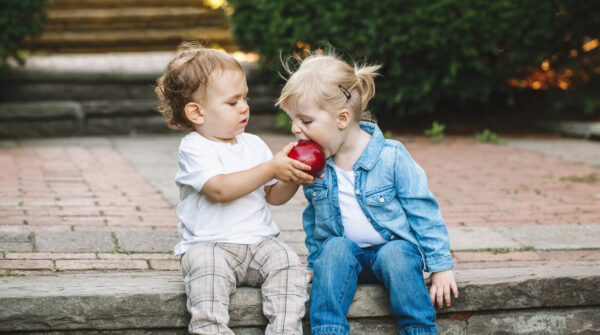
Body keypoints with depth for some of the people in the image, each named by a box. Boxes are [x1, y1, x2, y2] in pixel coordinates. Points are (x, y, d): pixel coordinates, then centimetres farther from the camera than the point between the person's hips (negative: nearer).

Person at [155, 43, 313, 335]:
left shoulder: (253, 145, 15)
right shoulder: (193, 149, -4)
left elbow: (274, 196, 17)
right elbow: (220, 189, -21)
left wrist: (293, 180, -5)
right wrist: (271, 168, -21)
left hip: (259, 242, 5)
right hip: (208, 244, -5)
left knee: (288, 262, -23)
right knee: (206, 265, -35)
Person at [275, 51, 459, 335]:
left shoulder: (391, 157, -13)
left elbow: (422, 211, -8)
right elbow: (313, 218, 18)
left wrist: (440, 265, -9)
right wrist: (314, 262, 14)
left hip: (395, 245, -3)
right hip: (345, 251, 3)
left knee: (395, 254, -34)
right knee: (335, 248, -29)